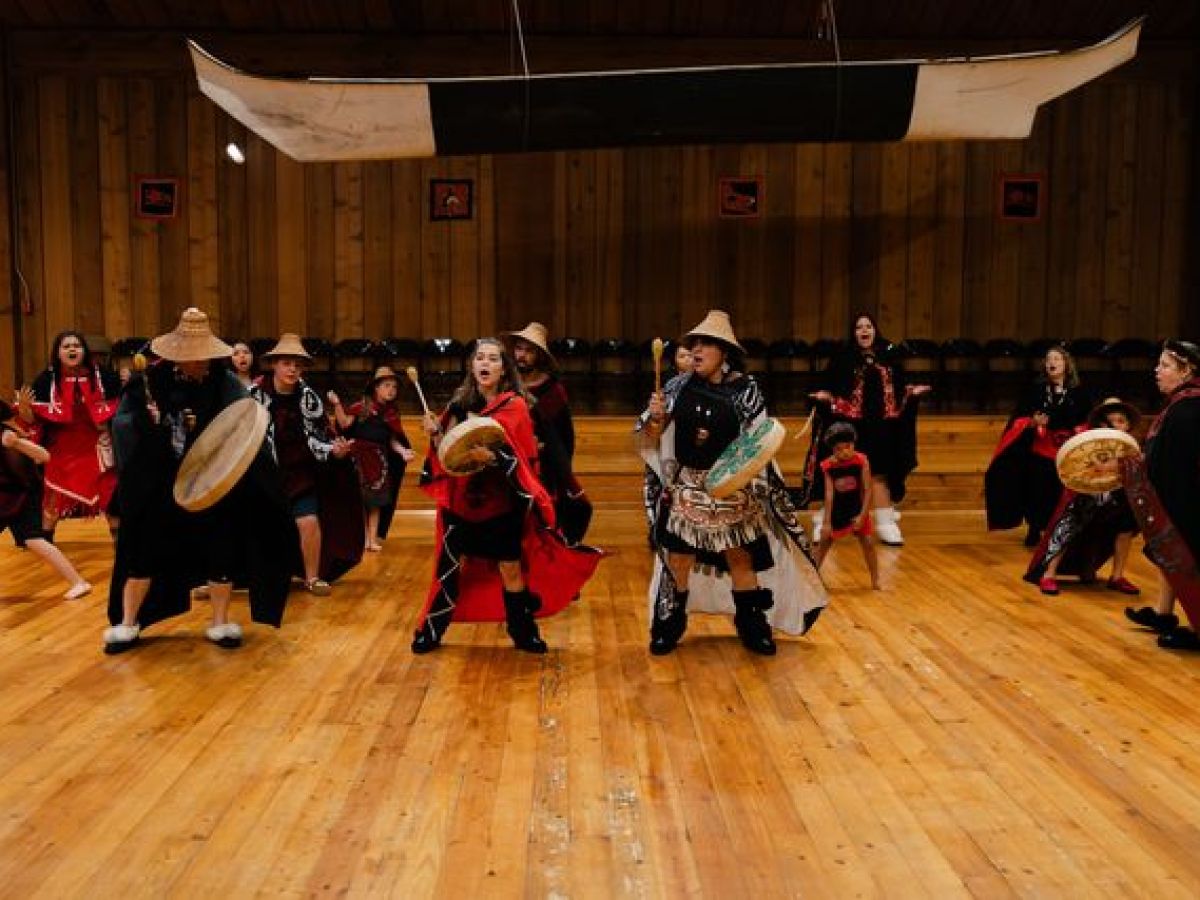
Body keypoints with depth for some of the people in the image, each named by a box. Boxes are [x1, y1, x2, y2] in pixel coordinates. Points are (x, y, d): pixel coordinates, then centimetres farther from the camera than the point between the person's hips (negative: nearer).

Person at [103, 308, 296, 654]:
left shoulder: (225, 383, -9)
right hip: (162, 486, 0)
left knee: (220, 551, 6)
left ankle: (220, 622, 24)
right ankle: (126, 624, 23)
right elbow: (121, 422, -5)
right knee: (145, 550, 6)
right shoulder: (152, 380, -7)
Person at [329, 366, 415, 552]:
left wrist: (403, 451, -10)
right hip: (360, 457, -3)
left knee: (376, 500, 6)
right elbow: (345, 424, -10)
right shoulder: (362, 406, -5)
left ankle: (373, 538, 13)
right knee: (359, 499, 2)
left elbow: (393, 439, 7)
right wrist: (337, 405, -21)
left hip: (380, 460, 3)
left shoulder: (392, 413, 6)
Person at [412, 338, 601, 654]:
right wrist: (435, 433, -9)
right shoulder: (460, 403, 5)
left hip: (502, 502, -3)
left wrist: (491, 457, -26)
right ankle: (431, 630, 22)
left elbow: (524, 459, -11)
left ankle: (523, 632, 20)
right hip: (462, 500, 3)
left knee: (510, 567, 3)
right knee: (450, 566, 7)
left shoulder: (515, 406, -6)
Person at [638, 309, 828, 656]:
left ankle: (752, 628, 27)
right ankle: (669, 628, 22)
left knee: (740, 559, 10)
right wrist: (655, 417, -20)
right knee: (677, 560, 5)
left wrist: (745, 482, -15)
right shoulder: (679, 386, -1)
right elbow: (650, 437, 2)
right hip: (686, 490, 1)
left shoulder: (744, 389, -7)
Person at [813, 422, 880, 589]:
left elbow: (867, 491, -15)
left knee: (867, 542, -3)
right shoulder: (828, 465, -16)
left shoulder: (861, 461, -18)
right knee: (823, 541, 7)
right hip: (836, 510, 1)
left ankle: (875, 580, 11)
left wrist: (862, 515, -19)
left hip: (857, 509, -1)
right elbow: (829, 493, -16)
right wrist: (826, 521, -19)